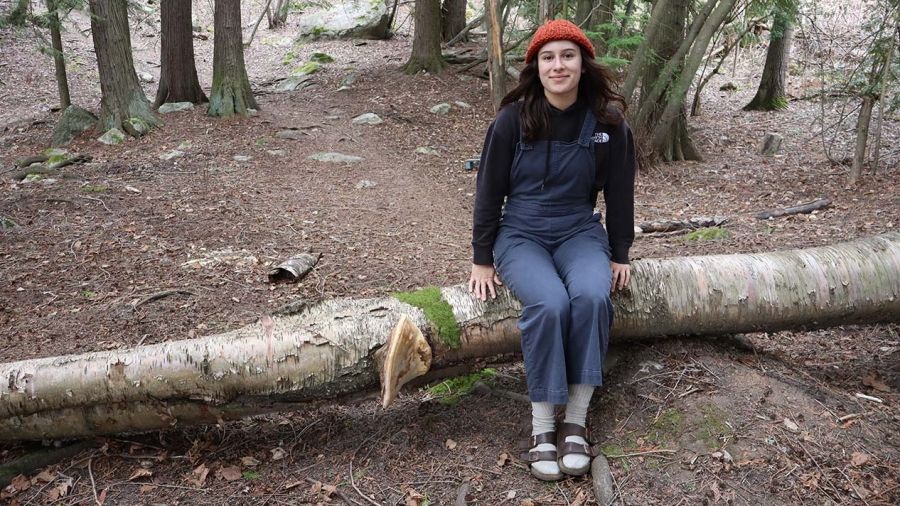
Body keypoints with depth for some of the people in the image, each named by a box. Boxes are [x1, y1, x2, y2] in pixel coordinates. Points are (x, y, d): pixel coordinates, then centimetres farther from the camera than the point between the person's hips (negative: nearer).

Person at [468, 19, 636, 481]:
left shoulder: (607, 121, -4)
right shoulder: (513, 119, -8)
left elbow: (619, 192, 6)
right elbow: (489, 190, -2)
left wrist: (619, 255, 8)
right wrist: (483, 261, -1)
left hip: (580, 233, 2)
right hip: (520, 235, -1)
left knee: (592, 296, -31)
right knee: (549, 303, -32)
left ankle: (575, 423, -19)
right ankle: (541, 428, -19)